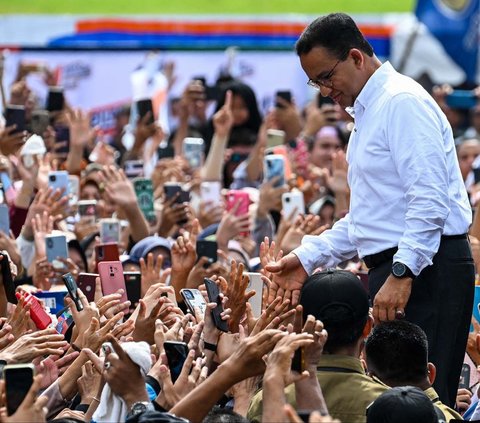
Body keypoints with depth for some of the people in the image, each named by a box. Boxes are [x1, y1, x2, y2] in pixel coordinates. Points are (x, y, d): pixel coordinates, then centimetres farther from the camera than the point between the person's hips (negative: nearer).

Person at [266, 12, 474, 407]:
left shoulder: (402, 101, -10)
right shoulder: (368, 112, 22)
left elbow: (429, 199, -20)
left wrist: (401, 273, -26)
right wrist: (308, 258, 19)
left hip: (423, 270, -10)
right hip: (395, 269, 10)